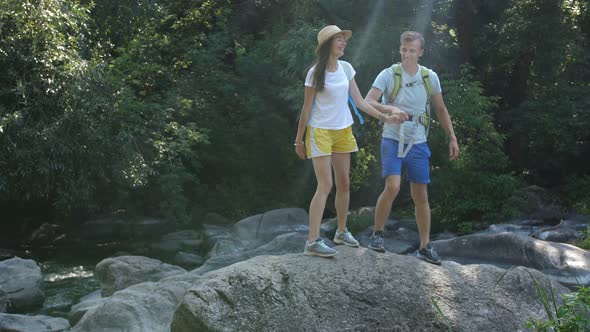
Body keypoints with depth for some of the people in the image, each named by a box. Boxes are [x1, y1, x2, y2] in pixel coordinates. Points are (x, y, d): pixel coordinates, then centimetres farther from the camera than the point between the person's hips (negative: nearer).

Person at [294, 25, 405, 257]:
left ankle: (341, 231, 25)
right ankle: (313, 241, -14)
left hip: (343, 132, 6)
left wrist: (384, 118, -1)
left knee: (344, 184, 9)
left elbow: (359, 102, 6)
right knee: (325, 186, -13)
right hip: (320, 131, -6)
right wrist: (299, 140, -4)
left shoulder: (345, 68, 5)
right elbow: (307, 108, -6)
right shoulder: (315, 73, -10)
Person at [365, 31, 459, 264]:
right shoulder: (389, 75, -8)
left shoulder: (430, 77, 2)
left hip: (418, 143, 3)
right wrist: (389, 109, -36)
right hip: (393, 140, -3)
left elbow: (441, 110, 12)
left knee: (421, 196, 7)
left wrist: (452, 138, 9)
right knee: (392, 187, -21)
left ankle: (425, 247, 18)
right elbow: (368, 102, -18)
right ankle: (377, 234, -1)